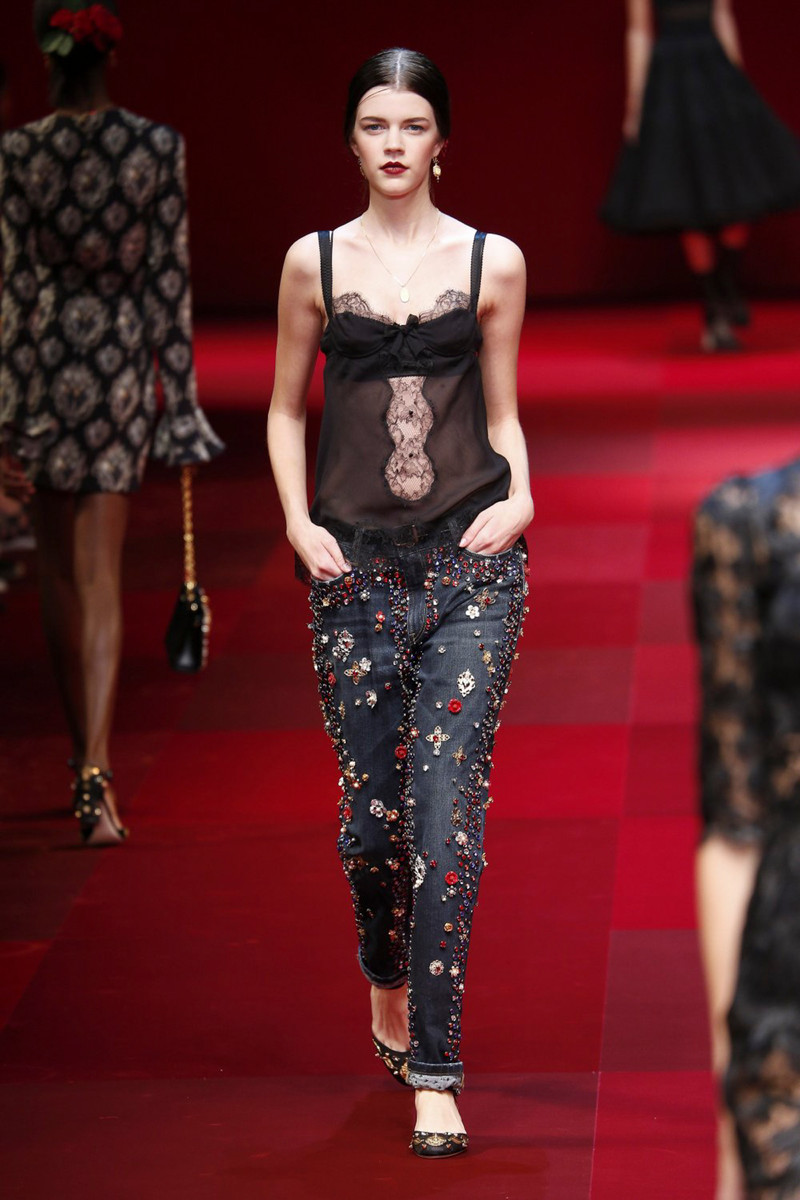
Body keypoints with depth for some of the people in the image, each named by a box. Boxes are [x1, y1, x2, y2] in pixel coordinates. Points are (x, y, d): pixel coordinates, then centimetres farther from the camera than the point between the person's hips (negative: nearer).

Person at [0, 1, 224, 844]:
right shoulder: (159, 147, -5)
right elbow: (169, 279, -2)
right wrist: (177, 394, 6)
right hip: (122, 363, 0)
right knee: (100, 579, 2)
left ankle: (82, 758, 28)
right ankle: (96, 773, -13)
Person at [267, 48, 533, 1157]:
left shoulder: (492, 263, 5)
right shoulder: (315, 262, 7)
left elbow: (503, 414, 12)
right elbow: (286, 410, 14)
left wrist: (520, 496, -7)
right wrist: (298, 522, 0)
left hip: (471, 564, -1)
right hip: (356, 565, 1)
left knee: (448, 811, -11)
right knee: (372, 810, 5)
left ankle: (434, 1073, -11)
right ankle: (386, 983, 37)